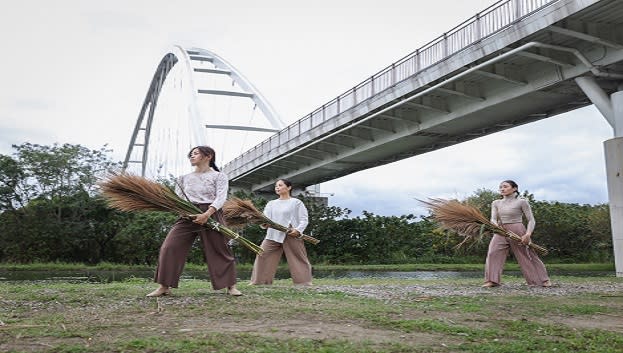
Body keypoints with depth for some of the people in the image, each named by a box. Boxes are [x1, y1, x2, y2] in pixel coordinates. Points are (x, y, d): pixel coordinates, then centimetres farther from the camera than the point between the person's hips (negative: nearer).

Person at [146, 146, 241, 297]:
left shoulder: (219, 176, 5)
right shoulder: (184, 178, 19)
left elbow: (220, 197, -8)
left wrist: (207, 214, -24)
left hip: (212, 215, -3)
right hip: (188, 216, 4)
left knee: (220, 250, -3)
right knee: (169, 247, -9)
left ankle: (231, 286, 9)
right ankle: (164, 286, -1)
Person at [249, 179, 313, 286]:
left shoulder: (296, 202, 6)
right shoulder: (271, 203, 19)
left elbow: (304, 219, 0)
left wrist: (298, 230, -18)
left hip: (291, 235, -4)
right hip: (273, 234, 4)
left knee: (299, 259, -4)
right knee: (262, 255, -5)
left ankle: (305, 283, 4)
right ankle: (259, 281, 3)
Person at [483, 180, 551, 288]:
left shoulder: (522, 202, -2)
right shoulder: (496, 203, 11)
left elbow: (531, 220, -2)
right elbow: (493, 219, 3)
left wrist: (528, 234, -17)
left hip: (518, 230, -3)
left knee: (528, 256, 2)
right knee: (493, 253, -14)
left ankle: (543, 280, 18)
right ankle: (491, 281, -11)